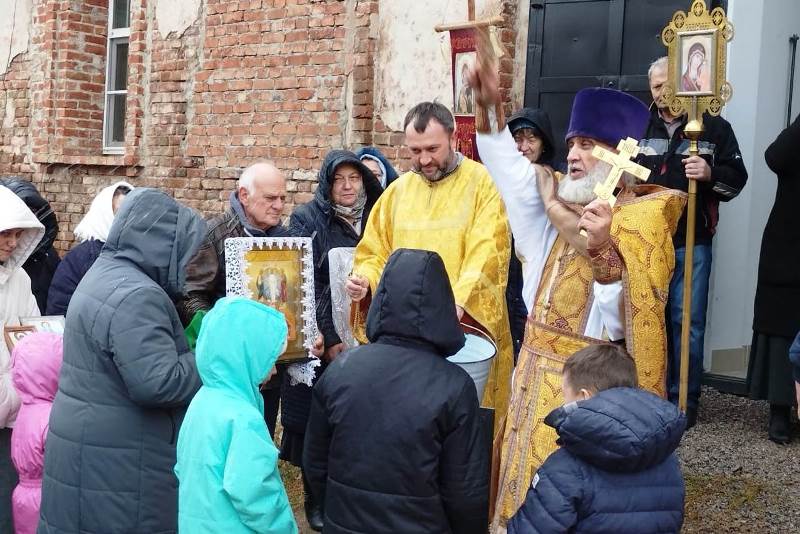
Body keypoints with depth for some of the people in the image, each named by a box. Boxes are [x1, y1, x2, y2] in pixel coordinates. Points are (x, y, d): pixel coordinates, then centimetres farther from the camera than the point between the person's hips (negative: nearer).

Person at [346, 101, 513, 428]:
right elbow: (376, 252, 15)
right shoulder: (399, 190, 11)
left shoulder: (482, 183, -4)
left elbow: (487, 256, -16)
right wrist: (363, 279, -6)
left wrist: (458, 303, -30)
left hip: (465, 330, -4)